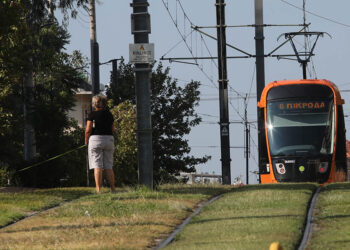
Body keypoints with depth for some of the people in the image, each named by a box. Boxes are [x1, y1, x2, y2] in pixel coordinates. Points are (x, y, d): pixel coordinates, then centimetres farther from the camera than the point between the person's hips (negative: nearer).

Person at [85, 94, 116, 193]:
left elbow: (88, 130, -9)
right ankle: (113, 189, 9)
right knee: (108, 167, 9)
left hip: (96, 139, -4)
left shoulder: (92, 115, -6)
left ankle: (98, 189, -10)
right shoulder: (109, 114, 7)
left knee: (97, 166, -5)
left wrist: (86, 141, 5)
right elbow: (112, 129, 13)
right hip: (109, 139, 4)